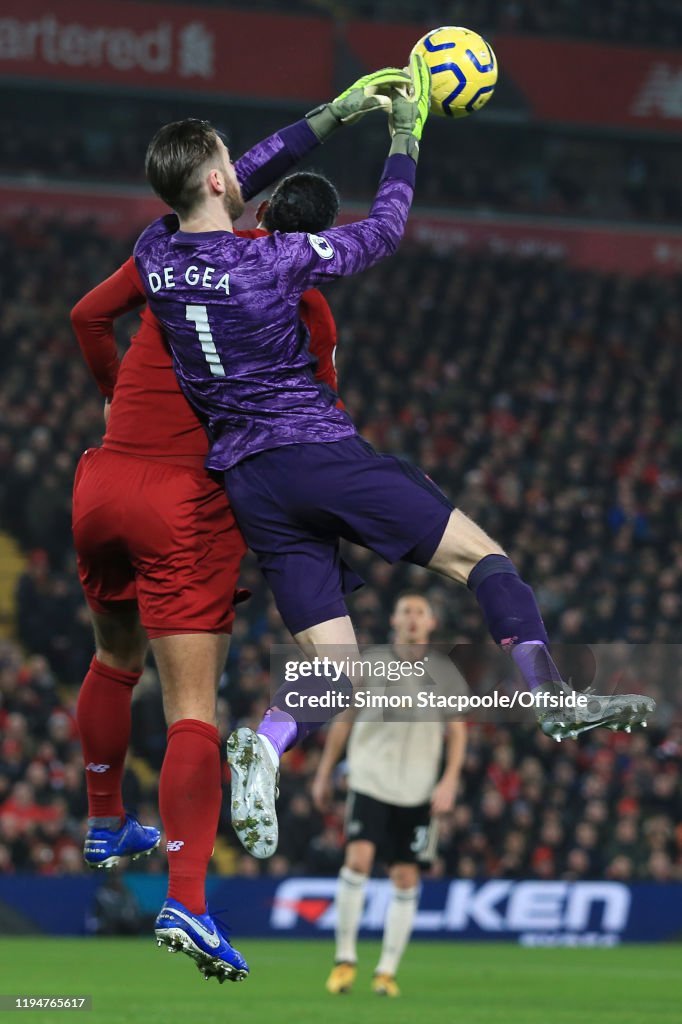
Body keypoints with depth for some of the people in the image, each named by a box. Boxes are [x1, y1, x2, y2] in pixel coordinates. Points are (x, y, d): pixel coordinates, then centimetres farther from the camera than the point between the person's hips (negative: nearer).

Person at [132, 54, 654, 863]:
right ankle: (550, 698, -14)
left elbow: (219, 193, 24)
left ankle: (263, 748, -24)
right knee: (482, 556, 2)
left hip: (247, 484, 6)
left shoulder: (155, 255, 5)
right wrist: (406, 137, 16)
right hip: (318, 454, -6)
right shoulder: (272, 261, -12)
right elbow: (382, 232, 3)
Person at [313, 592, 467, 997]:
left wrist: (449, 781, -4)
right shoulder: (368, 664, 4)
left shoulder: (445, 672, 5)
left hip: (418, 791, 1)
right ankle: (346, 959, -9)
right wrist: (325, 774, 12)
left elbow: (457, 732, 8)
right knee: (358, 858, -18)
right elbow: (343, 720, 12)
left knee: (406, 879, 0)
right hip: (370, 781, -1)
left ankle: (388, 971, 9)